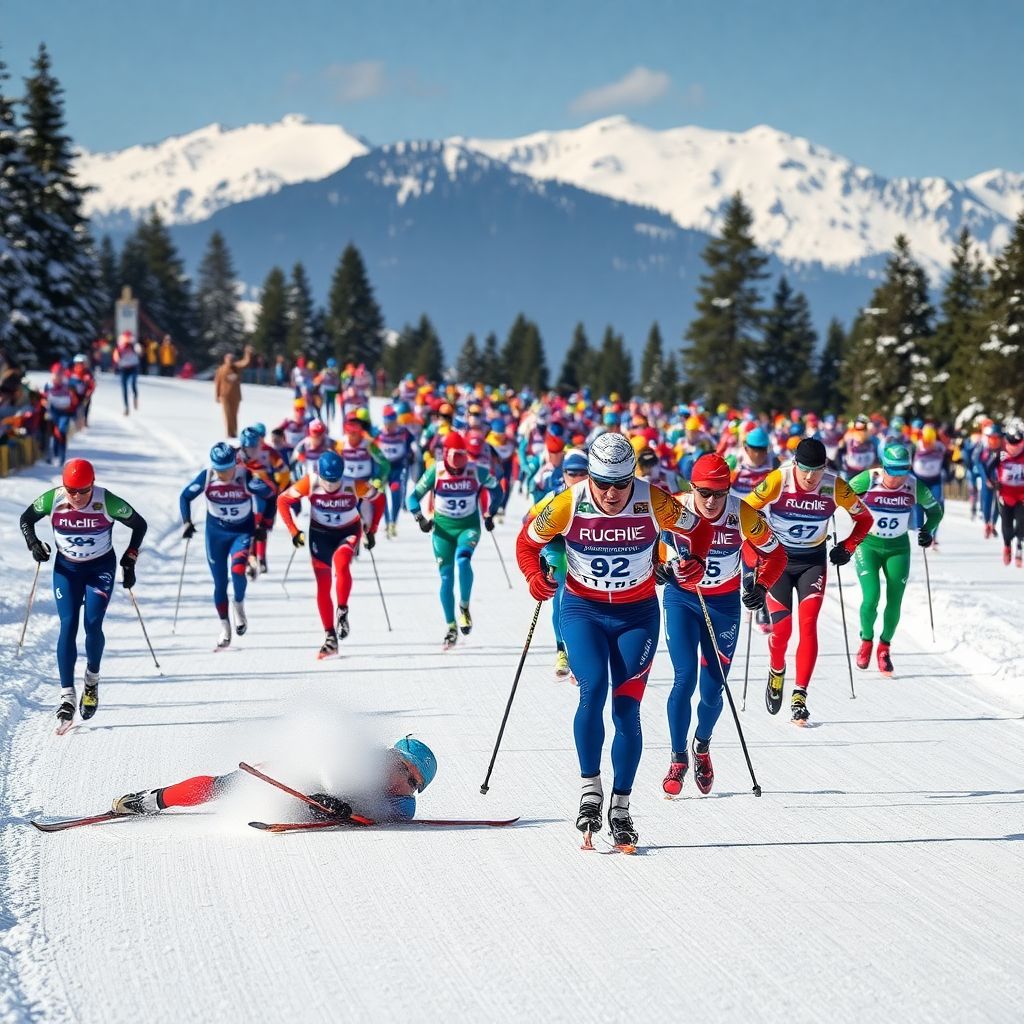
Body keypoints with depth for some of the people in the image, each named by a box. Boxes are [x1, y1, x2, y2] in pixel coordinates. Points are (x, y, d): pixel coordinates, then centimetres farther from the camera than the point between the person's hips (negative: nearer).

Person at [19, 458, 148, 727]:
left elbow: (139, 525, -6)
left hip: (101, 567, -1)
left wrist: (130, 561, -8)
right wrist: (34, 544, -14)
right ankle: (67, 695, -14)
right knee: (68, 626, -12)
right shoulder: (52, 500, -17)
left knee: (93, 624, -15)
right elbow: (26, 518, 3)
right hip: (66, 568, 1)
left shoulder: (109, 502, -22)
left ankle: (92, 681, 11)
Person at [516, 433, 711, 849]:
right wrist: (534, 576, -17)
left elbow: (697, 528, 2)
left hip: (638, 614, 1)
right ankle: (590, 789, -9)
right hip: (582, 610, 0)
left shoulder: (654, 502, -16)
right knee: (593, 690, -22)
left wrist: (696, 561, -14)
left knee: (627, 707, -4)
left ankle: (620, 807, 8)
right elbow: (527, 541, -1)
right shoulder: (567, 505, -17)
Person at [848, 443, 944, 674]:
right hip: (868, 545, -2)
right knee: (871, 598, -15)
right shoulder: (868, 480, -18)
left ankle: (884, 647, 27)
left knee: (894, 603, 2)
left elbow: (935, 509, 5)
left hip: (898, 548, 2)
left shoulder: (915, 486, -12)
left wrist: (929, 530, -9)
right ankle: (866, 641, 14)